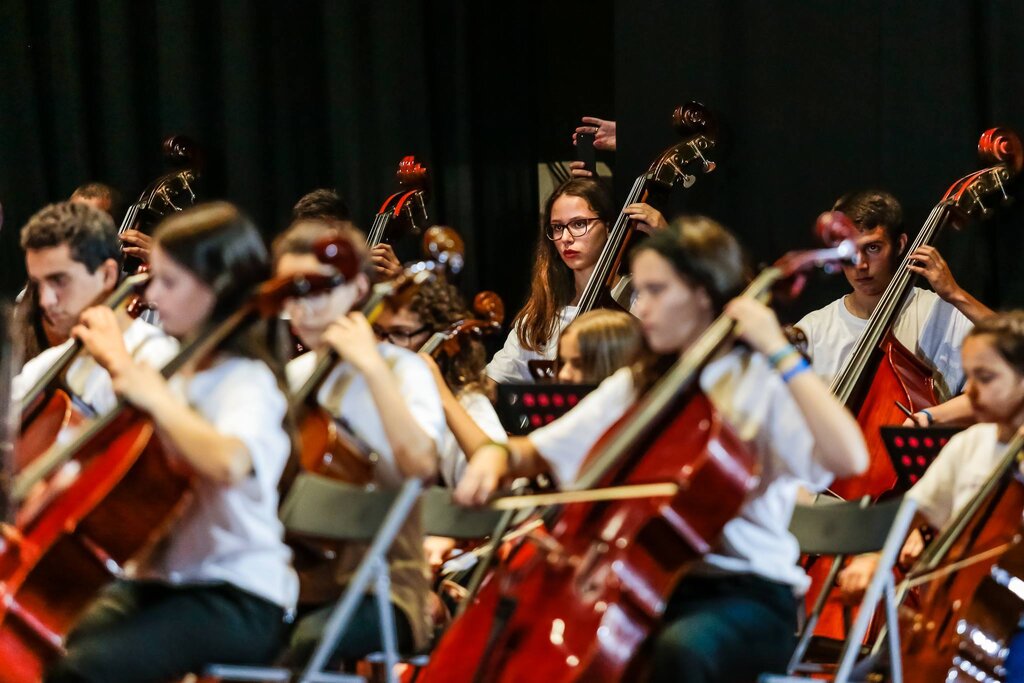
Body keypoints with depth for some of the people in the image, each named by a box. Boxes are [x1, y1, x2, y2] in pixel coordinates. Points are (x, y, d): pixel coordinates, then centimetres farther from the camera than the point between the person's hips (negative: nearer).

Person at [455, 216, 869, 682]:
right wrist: (498, 455, -2)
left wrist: (779, 352, -19)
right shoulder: (634, 386, 15)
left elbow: (849, 459, -22)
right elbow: (540, 452, 22)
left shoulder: (761, 381, -4)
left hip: (747, 595, -5)